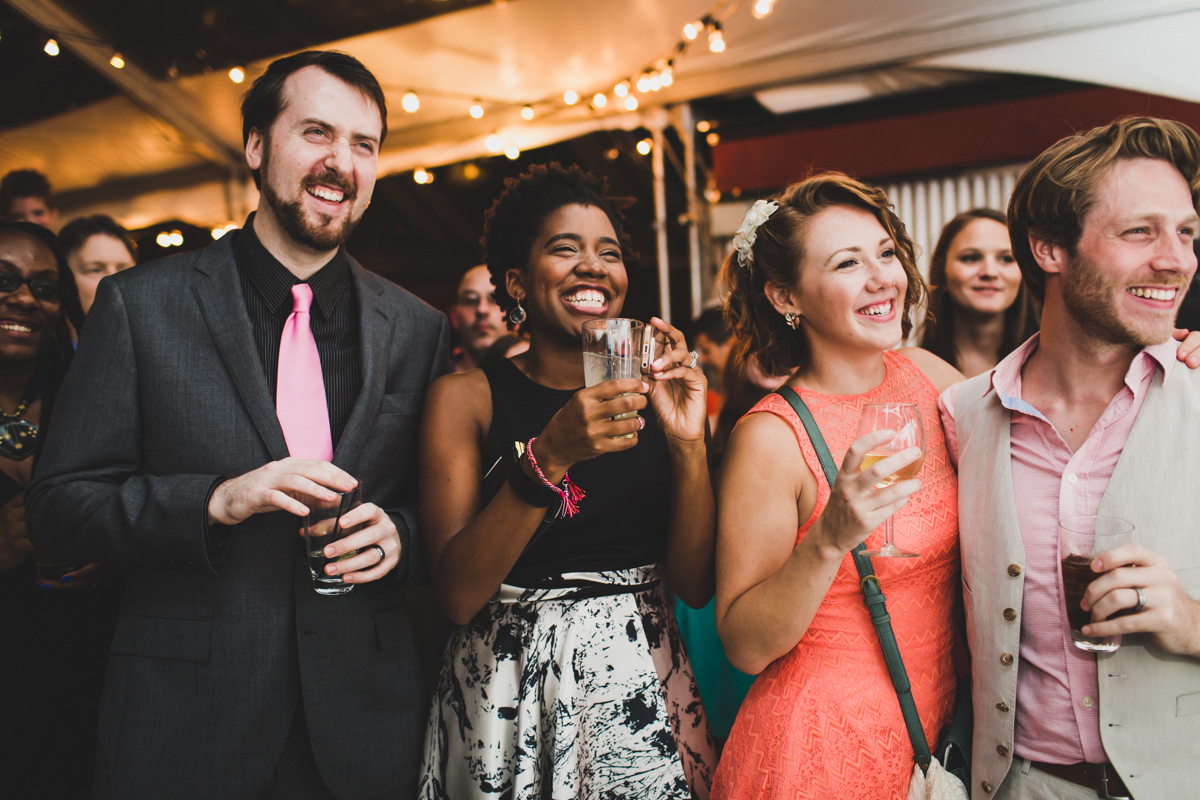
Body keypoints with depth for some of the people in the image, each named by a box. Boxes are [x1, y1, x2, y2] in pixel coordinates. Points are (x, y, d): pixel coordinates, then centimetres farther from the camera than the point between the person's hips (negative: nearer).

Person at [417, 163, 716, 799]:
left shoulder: (650, 392, 1)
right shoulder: (463, 398, -6)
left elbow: (695, 585, -3)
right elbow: (457, 595, -15)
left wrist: (689, 445, -16)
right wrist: (547, 457, -26)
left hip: (643, 691, 3)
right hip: (509, 695, -2)